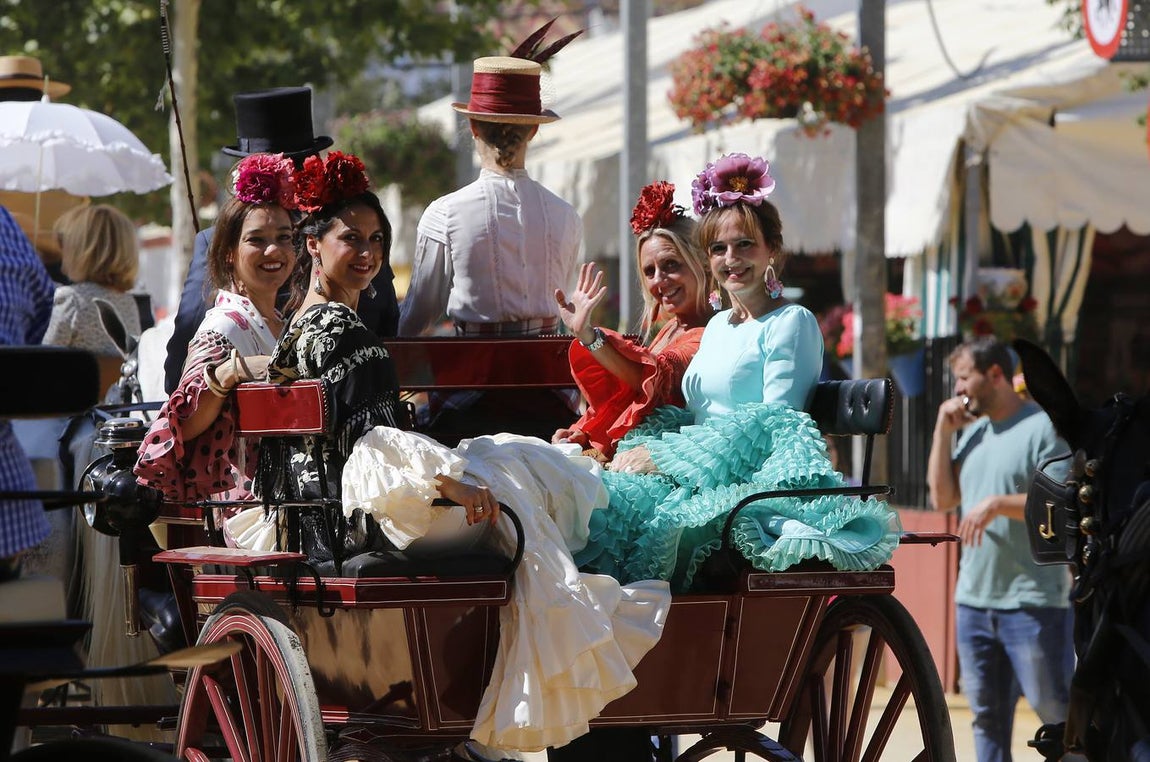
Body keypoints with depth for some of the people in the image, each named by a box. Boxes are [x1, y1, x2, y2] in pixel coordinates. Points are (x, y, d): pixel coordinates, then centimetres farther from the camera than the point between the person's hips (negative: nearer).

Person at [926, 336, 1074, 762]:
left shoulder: (1043, 428, -9)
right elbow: (942, 498, 10)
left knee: (1054, 708, -6)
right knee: (987, 714, 12)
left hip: (1032, 602, -7)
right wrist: (943, 431, 4)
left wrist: (998, 504, -21)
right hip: (973, 598, 7)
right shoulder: (971, 432, 14)